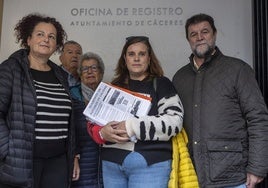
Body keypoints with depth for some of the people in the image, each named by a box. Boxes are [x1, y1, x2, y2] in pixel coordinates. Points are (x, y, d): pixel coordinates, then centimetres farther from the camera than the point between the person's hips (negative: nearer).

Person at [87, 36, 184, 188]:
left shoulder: (161, 84, 1)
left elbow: (174, 121, -11)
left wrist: (132, 127, -18)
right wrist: (102, 132, -8)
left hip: (149, 164, -4)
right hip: (111, 163, 4)